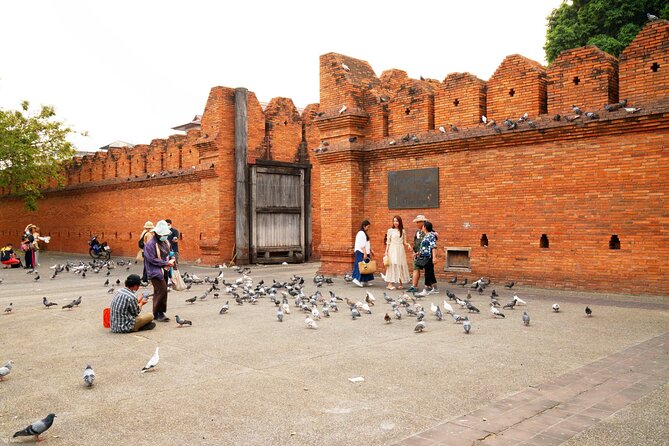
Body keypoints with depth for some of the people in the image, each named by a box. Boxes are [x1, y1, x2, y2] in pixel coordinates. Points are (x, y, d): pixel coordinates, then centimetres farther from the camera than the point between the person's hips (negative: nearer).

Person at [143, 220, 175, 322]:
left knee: (159, 292, 13)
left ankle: (159, 313, 19)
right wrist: (166, 263, -17)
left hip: (164, 271, 8)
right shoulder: (150, 244, -15)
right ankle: (157, 314, -3)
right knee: (162, 290, -13)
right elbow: (152, 259, -19)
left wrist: (171, 260, 1)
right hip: (155, 271, -8)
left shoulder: (165, 242, 10)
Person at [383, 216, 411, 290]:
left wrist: (408, 245, -8)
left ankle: (400, 283, 10)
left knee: (400, 265, 3)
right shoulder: (390, 230, 3)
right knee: (392, 265, -6)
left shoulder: (403, 231, 9)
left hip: (400, 250, 3)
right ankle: (390, 283, -5)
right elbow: (388, 242, 3)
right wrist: (386, 251, -2)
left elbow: (404, 242, 12)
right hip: (392, 250, -3)